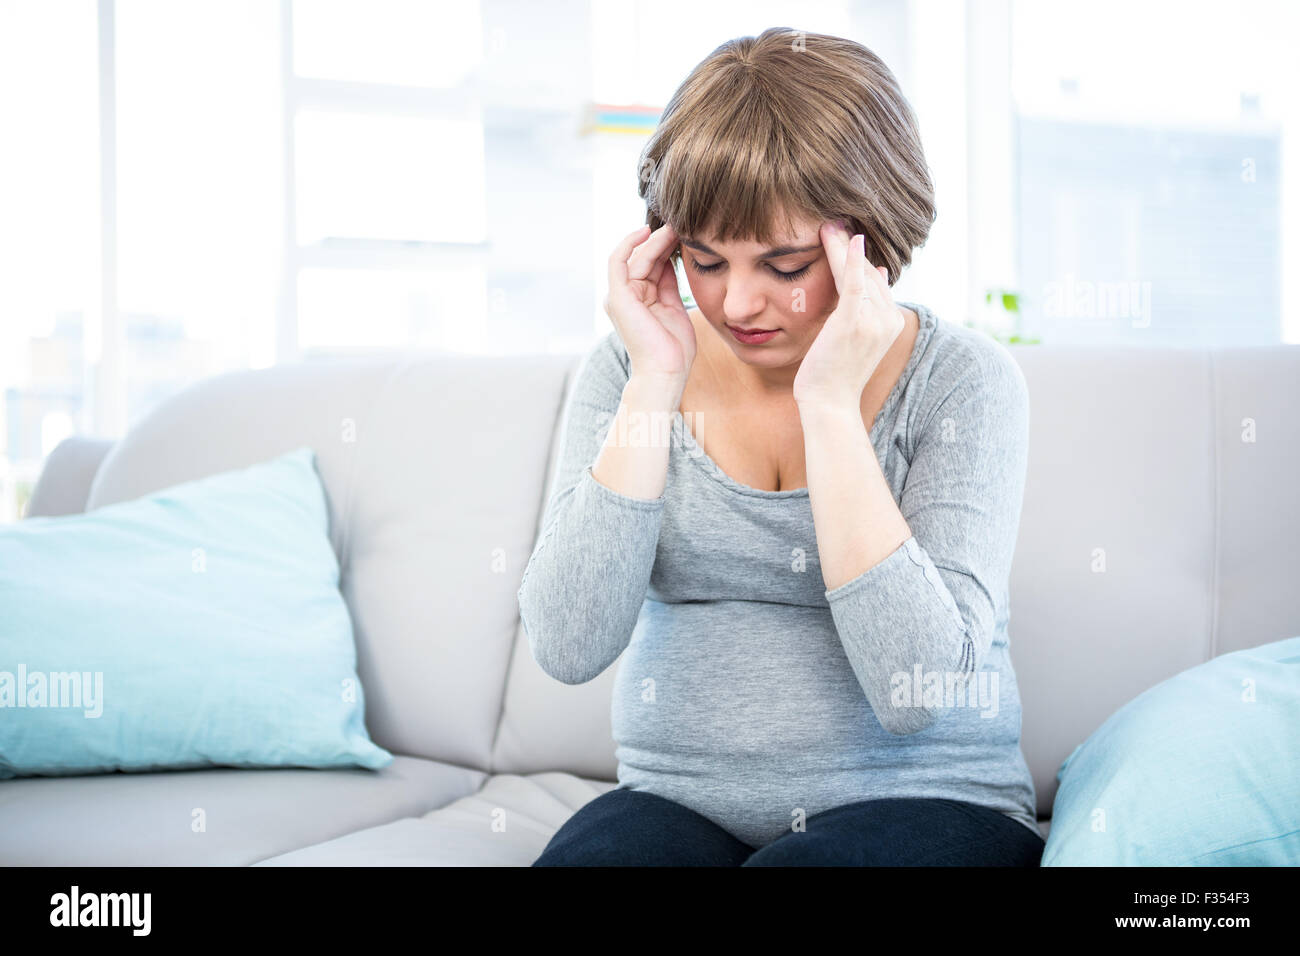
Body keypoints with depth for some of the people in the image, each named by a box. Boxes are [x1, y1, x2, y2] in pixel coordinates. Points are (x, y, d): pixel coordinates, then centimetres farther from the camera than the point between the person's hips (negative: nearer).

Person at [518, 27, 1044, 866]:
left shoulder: (962, 380, -8)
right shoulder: (629, 368, 0)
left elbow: (917, 692, -19)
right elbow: (568, 648, -12)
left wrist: (829, 402, -21)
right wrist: (653, 388, -15)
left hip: (927, 802, -1)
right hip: (680, 799, 2)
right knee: (581, 857, -29)